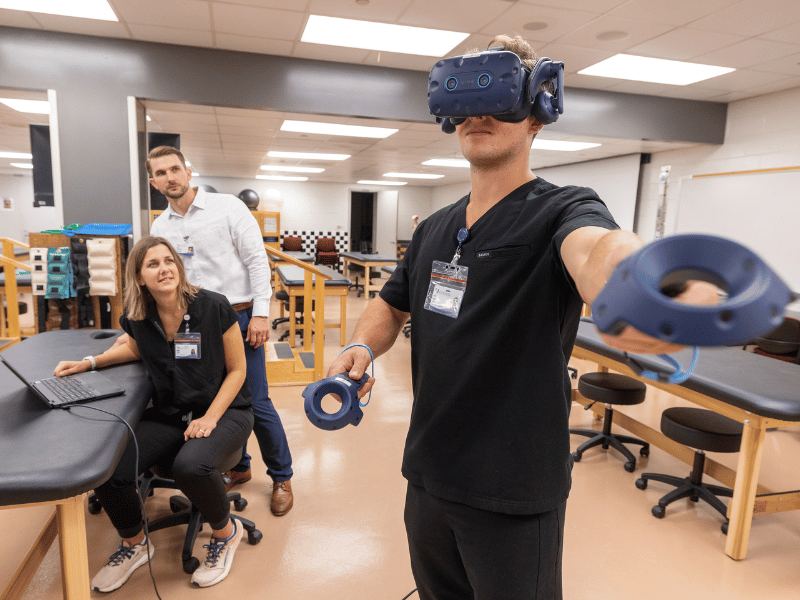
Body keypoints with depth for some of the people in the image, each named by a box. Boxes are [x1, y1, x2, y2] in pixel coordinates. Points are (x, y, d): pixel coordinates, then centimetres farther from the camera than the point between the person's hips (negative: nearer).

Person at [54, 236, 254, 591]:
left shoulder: (213, 307, -16)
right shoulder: (137, 317, -1)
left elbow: (237, 370, -9)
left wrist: (210, 418, -17)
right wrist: (90, 363, 9)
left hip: (225, 410, -4)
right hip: (168, 415, 5)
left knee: (190, 466, -34)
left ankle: (225, 532, 2)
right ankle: (135, 543, 18)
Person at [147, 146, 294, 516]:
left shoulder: (228, 207, -4)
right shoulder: (159, 228, 11)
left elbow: (257, 259, -8)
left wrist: (260, 313, -14)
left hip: (238, 317, -5)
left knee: (256, 403, -2)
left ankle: (281, 478, 16)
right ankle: (237, 467, 33)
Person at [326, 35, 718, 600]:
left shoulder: (564, 210, -13)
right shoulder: (434, 228, 7)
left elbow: (599, 252, -36)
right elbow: (391, 305, 15)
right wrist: (361, 347, -7)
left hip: (515, 495, -5)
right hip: (428, 474, 6)